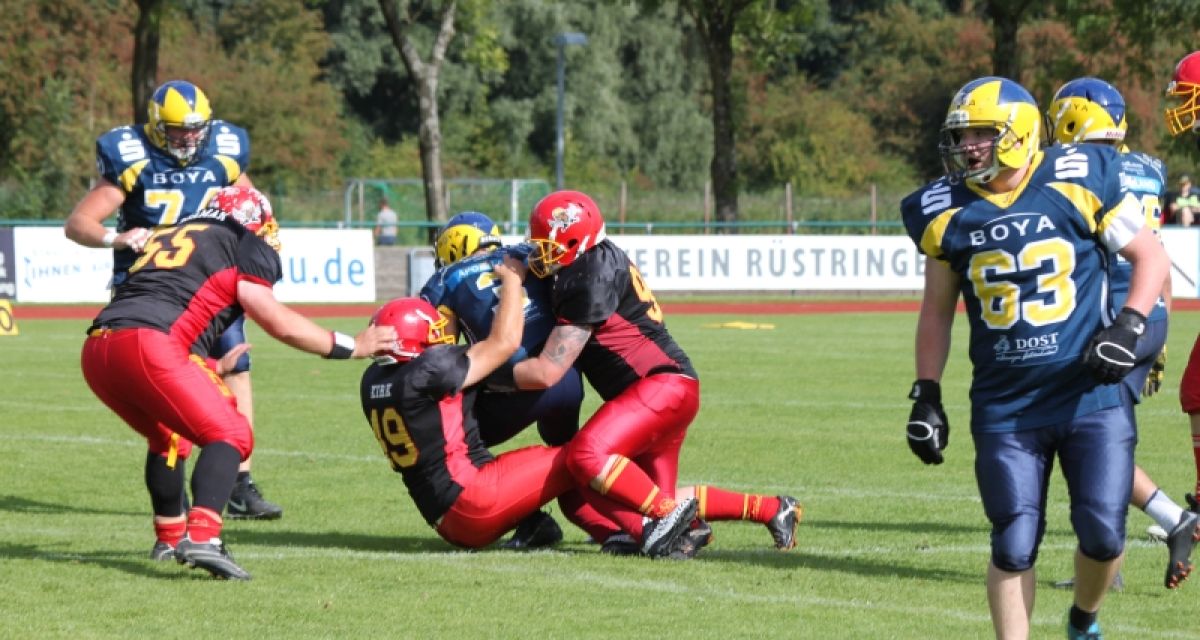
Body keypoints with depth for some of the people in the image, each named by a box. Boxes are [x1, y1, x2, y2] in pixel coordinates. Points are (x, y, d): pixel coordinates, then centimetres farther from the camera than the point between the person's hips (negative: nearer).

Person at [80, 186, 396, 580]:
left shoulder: (167, 236, 33)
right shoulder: (240, 244, 14)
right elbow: (278, 323, 9)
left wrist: (214, 368, 52)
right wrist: (352, 346, 20)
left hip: (96, 350, 7)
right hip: (148, 345, -7)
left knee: (168, 436, 30)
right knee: (230, 436, -2)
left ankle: (170, 538, 36)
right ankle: (202, 538, -22)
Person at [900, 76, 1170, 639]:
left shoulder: (1081, 181, -6)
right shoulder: (947, 211, 2)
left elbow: (1150, 255, 3)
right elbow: (937, 309, 15)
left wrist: (1129, 326, -11)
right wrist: (926, 395, 10)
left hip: (1091, 396, -2)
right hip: (1005, 408, 2)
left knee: (1102, 535, -3)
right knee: (1013, 549, -1)